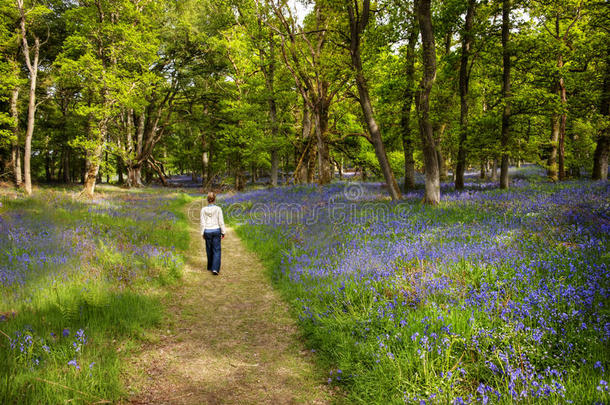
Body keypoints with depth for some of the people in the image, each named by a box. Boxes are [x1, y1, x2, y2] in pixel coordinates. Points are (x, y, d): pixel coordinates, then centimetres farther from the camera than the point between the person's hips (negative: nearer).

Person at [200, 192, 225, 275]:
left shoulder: (203, 210, -4)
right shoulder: (218, 209, -9)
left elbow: (203, 223, -2)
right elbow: (221, 222, -6)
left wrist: (203, 233, 7)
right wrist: (223, 232, 3)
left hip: (207, 231, 2)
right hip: (216, 231, -2)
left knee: (209, 250, 16)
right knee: (216, 250, 3)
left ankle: (210, 267, 27)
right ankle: (215, 268, -10)